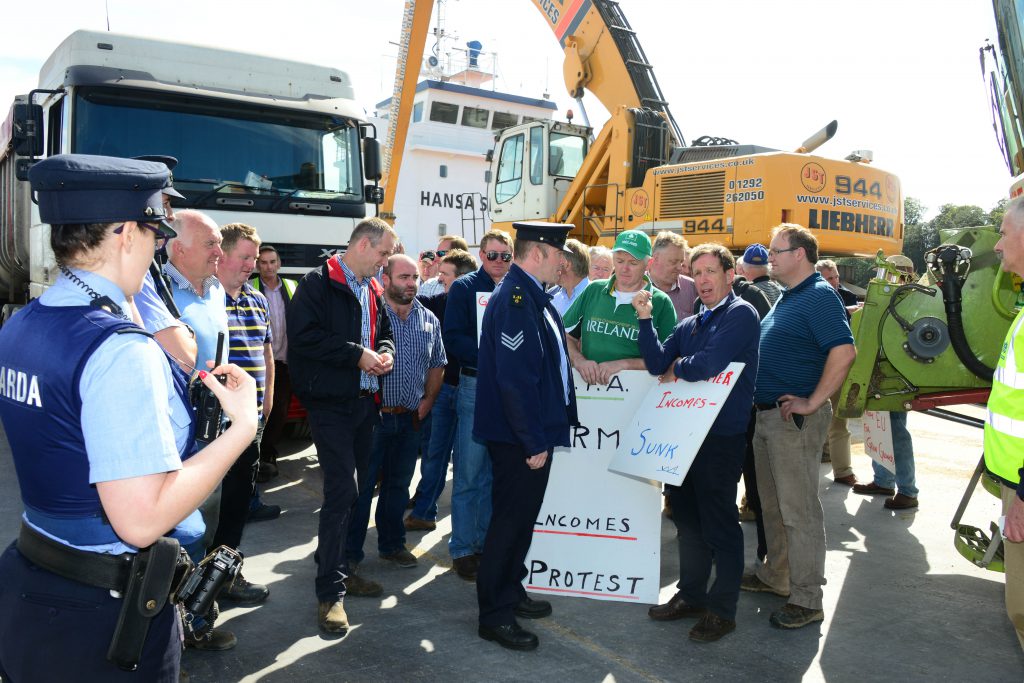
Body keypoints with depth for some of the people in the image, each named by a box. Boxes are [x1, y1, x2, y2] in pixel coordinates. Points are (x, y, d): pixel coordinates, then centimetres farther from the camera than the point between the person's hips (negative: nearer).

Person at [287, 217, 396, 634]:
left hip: (364, 402, 8)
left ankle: (336, 568, 31)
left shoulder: (373, 291, 16)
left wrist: (385, 351, 3)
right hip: (331, 401, -8)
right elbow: (304, 337, -18)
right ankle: (330, 592, -2)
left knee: (352, 490, 15)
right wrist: (357, 354, -18)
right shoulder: (318, 284, -9)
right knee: (342, 490, -12)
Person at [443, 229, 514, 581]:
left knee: (495, 473, 11)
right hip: (475, 385, -4)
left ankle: (486, 542, 22)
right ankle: (463, 549, 10)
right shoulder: (464, 288, -1)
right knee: (469, 474, 0)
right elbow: (453, 338, -9)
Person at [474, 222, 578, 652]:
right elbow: (515, 376, -25)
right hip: (519, 438, -10)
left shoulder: (532, 296, 12)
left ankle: (510, 593, 35)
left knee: (521, 516, 20)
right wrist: (534, 442, -22)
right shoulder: (515, 298, -20)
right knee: (511, 520, 1)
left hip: (534, 431, 10)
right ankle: (494, 616, 14)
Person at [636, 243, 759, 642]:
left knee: (719, 523, 3)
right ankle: (691, 595, 31)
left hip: (722, 435, -8)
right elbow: (657, 364, 2)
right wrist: (645, 318, -6)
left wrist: (677, 369, -2)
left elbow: (706, 366, -22)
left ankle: (722, 609, 17)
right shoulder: (690, 326, 15)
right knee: (687, 517, 16)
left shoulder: (740, 314, -10)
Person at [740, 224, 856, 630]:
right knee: (772, 505, 19)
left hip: (794, 418, -10)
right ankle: (775, 576, 34)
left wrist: (812, 402, -23)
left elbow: (845, 351, -26)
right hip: (767, 414, 10)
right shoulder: (787, 298, 15)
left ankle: (806, 600, 8)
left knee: (799, 510, -2)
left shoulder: (819, 296, -15)